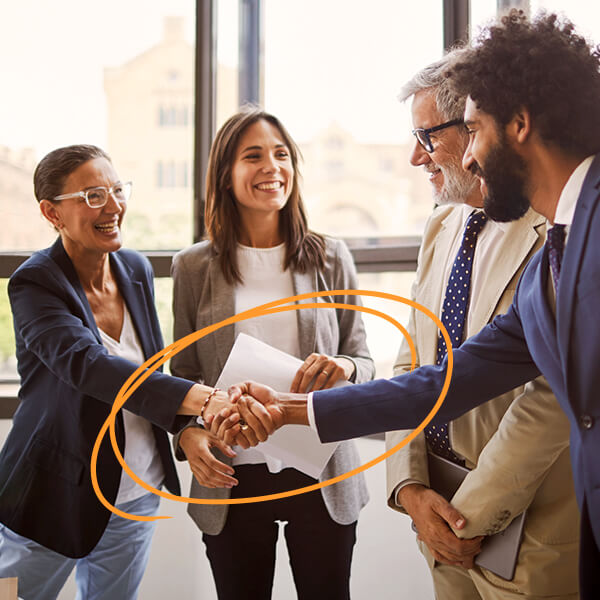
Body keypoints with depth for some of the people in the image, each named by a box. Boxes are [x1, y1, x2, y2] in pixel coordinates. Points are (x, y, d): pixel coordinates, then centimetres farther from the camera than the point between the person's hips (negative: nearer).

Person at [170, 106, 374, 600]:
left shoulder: (330, 259, 2)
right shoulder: (194, 268, 2)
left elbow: (364, 364, 6)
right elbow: (183, 374, 8)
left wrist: (345, 369, -17)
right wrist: (188, 433, -11)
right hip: (232, 479, 0)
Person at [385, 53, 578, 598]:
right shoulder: (442, 228, 8)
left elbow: (550, 400, -22)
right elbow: (411, 364, 7)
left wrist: (468, 516, -17)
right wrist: (410, 486, -4)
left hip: (526, 530, -6)